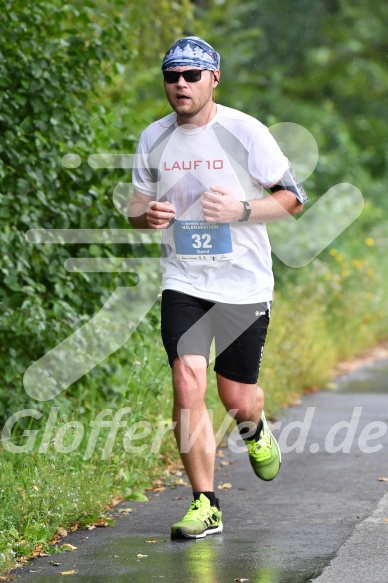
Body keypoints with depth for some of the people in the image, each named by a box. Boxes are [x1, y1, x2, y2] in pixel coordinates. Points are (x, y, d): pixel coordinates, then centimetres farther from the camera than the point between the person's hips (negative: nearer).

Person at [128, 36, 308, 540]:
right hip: (183, 281, 2)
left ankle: (255, 429, 44)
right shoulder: (153, 139, 3)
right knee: (188, 385, -14)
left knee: (237, 399, 4)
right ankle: (205, 506, -6)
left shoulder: (245, 131, -8)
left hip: (244, 284, -2)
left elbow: (293, 198, -3)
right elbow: (138, 206, 15)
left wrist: (241, 210, -19)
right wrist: (146, 215, -9)